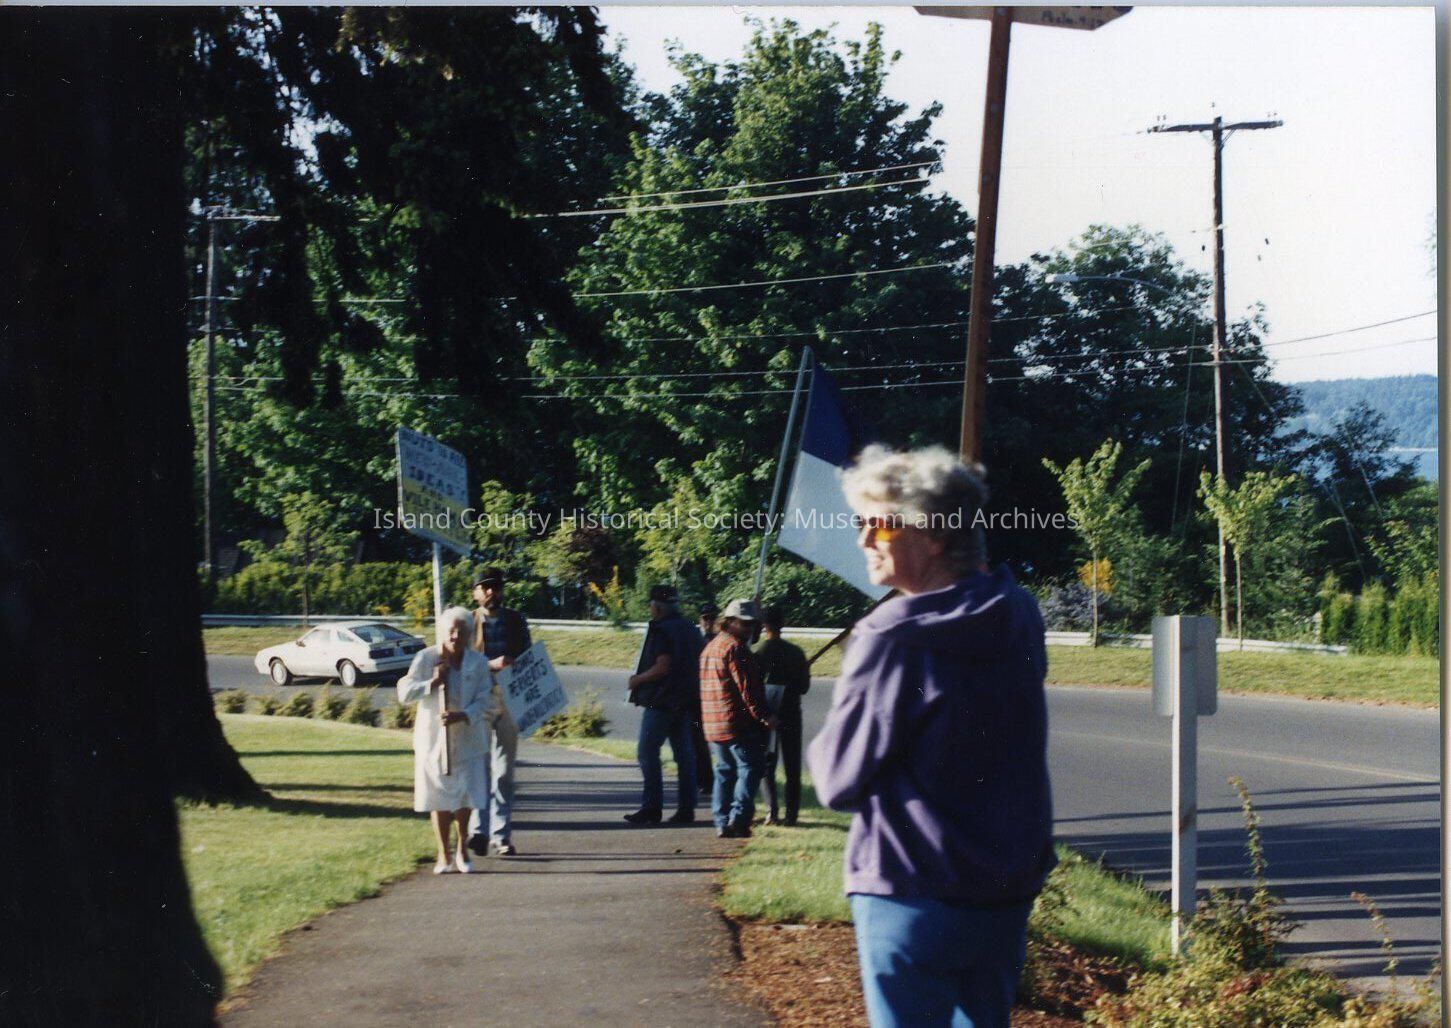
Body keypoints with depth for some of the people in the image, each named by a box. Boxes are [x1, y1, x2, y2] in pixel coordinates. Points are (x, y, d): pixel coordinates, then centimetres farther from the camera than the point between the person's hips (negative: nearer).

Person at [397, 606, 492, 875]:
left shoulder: (478, 663, -2)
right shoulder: (425, 658, -6)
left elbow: (482, 701, -6)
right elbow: (404, 693, -8)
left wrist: (461, 716, -24)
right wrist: (432, 683, -21)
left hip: (467, 739, 1)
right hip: (433, 739, -1)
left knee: (465, 796, 7)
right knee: (439, 799, 4)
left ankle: (461, 848, 27)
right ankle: (444, 853, 15)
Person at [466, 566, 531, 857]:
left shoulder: (517, 621, 11)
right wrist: (490, 665, -18)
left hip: (510, 700, 3)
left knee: (504, 772, 5)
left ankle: (501, 836, 8)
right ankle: (478, 831, -9)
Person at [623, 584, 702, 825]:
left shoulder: (662, 630, -13)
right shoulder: (691, 630, 14)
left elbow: (662, 666, -20)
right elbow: (697, 665, 18)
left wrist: (638, 680, -6)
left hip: (661, 701, -9)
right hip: (685, 703, 9)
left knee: (647, 752, -4)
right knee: (684, 755, 8)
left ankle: (652, 807, -8)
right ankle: (686, 808, 8)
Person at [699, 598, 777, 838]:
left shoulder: (710, 647, 20)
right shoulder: (735, 648, -12)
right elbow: (747, 688, -17)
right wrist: (764, 716, -14)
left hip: (713, 724, 9)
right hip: (738, 723, -9)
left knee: (724, 771, 13)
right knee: (750, 767, -6)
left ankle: (722, 822, 10)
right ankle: (738, 819, -15)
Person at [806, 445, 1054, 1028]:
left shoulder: (893, 641, -17)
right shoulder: (1020, 618, 4)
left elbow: (838, 781, -13)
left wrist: (822, 746, 5)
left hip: (914, 896, -7)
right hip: (1010, 891, 7)